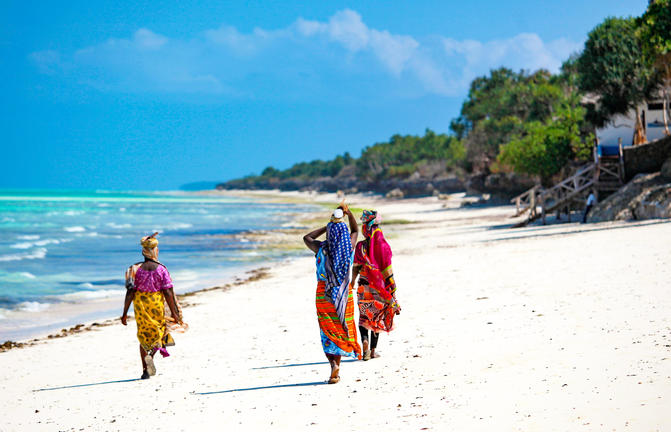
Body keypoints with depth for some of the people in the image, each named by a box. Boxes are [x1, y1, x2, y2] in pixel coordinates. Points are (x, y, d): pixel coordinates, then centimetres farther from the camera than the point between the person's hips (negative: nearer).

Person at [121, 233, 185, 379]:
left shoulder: (135, 269, -5)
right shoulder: (161, 270, -9)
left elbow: (130, 292, -7)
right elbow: (168, 294, -9)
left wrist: (125, 313, -1)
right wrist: (174, 314, -3)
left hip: (140, 304, 2)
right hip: (157, 305, -2)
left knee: (143, 336, 14)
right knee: (158, 331, 15)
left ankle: (145, 370, 12)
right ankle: (151, 354, -17)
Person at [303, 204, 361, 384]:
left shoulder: (321, 248, -10)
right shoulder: (348, 247, -6)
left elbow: (307, 238, 13)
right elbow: (355, 230, 15)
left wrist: (328, 226, 15)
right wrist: (349, 213, 7)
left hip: (324, 293, -2)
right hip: (344, 293, 2)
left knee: (328, 331, 3)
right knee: (340, 329, 10)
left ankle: (334, 363, -19)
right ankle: (335, 372, 12)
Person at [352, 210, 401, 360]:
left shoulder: (360, 246, -6)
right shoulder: (383, 245, -8)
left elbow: (356, 268, -3)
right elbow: (387, 269, -9)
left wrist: (352, 282, 14)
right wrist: (392, 289, -4)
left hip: (365, 287, 0)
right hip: (381, 288, 0)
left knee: (364, 317, 10)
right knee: (377, 318, 14)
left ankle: (365, 339, -18)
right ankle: (373, 350, 16)